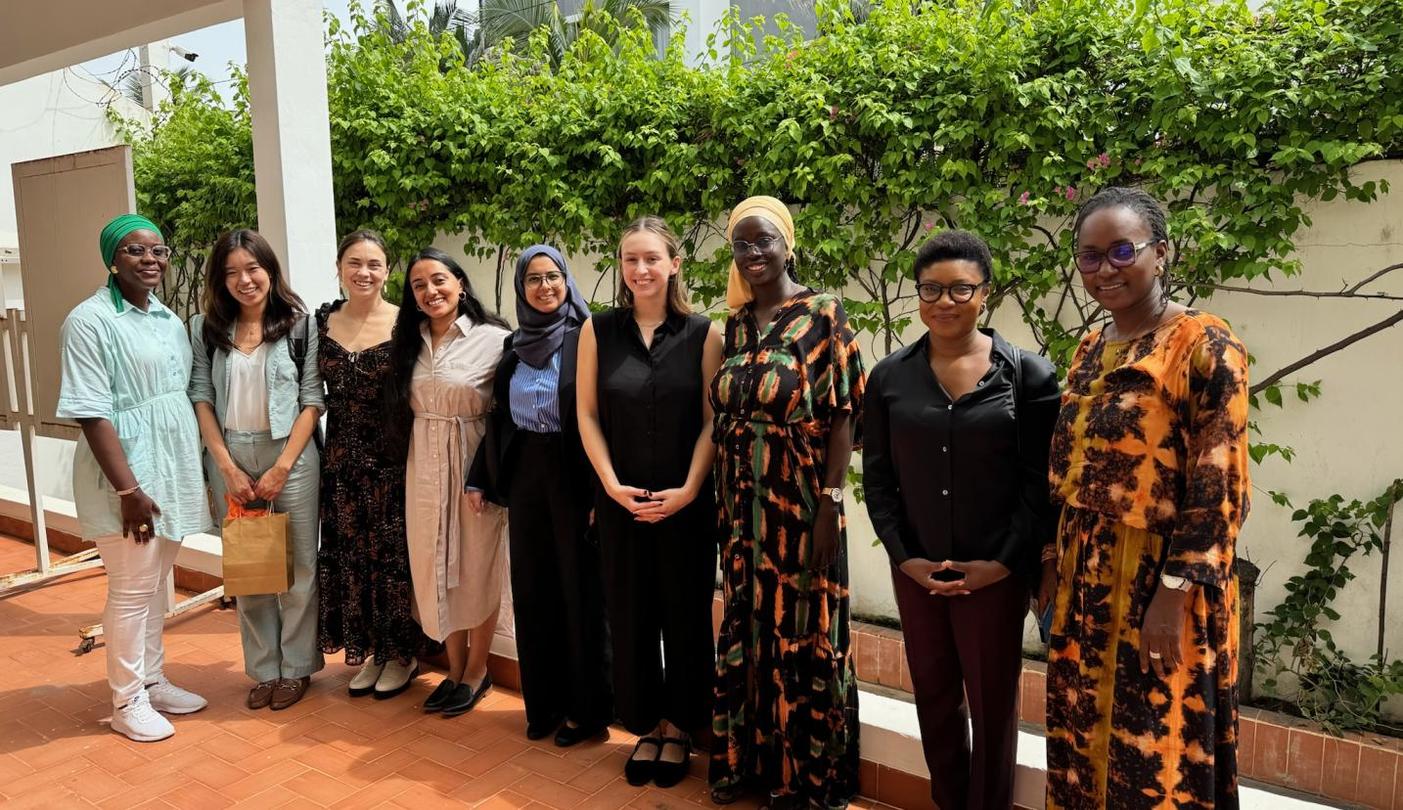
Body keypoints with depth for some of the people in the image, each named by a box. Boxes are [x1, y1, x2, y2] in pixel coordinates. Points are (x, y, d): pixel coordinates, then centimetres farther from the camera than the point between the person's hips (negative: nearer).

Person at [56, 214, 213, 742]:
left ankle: (153, 681, 31)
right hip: (126, 476, -7)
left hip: (172, 470, 7)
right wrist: (128, 489, -20)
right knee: (132, 589, 2)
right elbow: (91, 414, -17)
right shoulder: (91, 321, -12)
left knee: (157, 582, 17)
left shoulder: (168, 320, 10)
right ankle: (127, 702, 17)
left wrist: (194, 472, 11)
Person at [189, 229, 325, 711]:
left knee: (297, 563, 4)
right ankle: (263, 668, 21)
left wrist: (282, 467, -10)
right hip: (230, 456, 3)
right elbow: (201, 398, 2)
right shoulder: (205, 329, 5)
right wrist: (228, 467, -6)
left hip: (290, 454, -2)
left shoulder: (300, 325, -2)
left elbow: (313, 400, -5)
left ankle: (296, 667, 18)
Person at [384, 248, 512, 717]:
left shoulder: (494, 339, -11)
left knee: (477, 568, 7)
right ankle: (455, 669, 30)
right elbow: (401, 409, 13)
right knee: (435, 567, 13)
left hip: (474, 464, -5)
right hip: (424, 467, 5)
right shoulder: (408, 343, 7)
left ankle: (477, 672, 25)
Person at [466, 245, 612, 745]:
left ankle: (587, 707, 17)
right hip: (524, 476, 6)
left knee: (580, 589, 3)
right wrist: (479, 478, 10)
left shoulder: (586, 338, -7)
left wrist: (600, 489, -16)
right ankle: (543, 702, 25)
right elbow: (498, 418, 15)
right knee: (532, 589, 11)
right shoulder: (514, 346, 10)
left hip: (573, 476, -5)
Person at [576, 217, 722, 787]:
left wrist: (688, 489, -12)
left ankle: (679, 728, 26)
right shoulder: (598, 330, 2)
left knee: (686, 615, 9)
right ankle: (645, 727, 26)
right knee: (630, 614, 9)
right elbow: (587, 414, 2)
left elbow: (713, 420, -4)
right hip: (621, 501, 1)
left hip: (687, 501, -1)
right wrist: (611, 483, -8)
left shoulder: (703, 333, -2)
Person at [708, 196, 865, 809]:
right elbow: (724, 418, 12)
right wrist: (723, 503, 9)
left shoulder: (822, 314, -7)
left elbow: (842, 414, -10)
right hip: (742, 505, 5)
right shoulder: (735, 324, 9)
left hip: (800, 503, -5)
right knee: (745, 631, 13)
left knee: (801, 636, 4)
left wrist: (830, 504, -16)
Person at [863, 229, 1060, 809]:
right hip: (915, 571, 3)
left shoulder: (1028, 375, -5)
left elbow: (1040, 482, -6)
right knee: (933, 696, 16)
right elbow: (877, 477, 3)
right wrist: (905, 557, -6)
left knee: (992, 705, 10)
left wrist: (1004, 563, -12)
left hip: (996, 573, -2)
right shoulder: (889, 377, 2)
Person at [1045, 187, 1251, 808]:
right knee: (1083, 738, 16)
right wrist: (1058, 567, 12)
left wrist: (1174, 593, -19)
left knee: (1156, 755, 6)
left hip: (1159, 579, -7)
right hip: (1086, 577, 7)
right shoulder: (1091, 351, 10)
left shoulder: (1204, 345, -11)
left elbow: (1216, 488, -16)